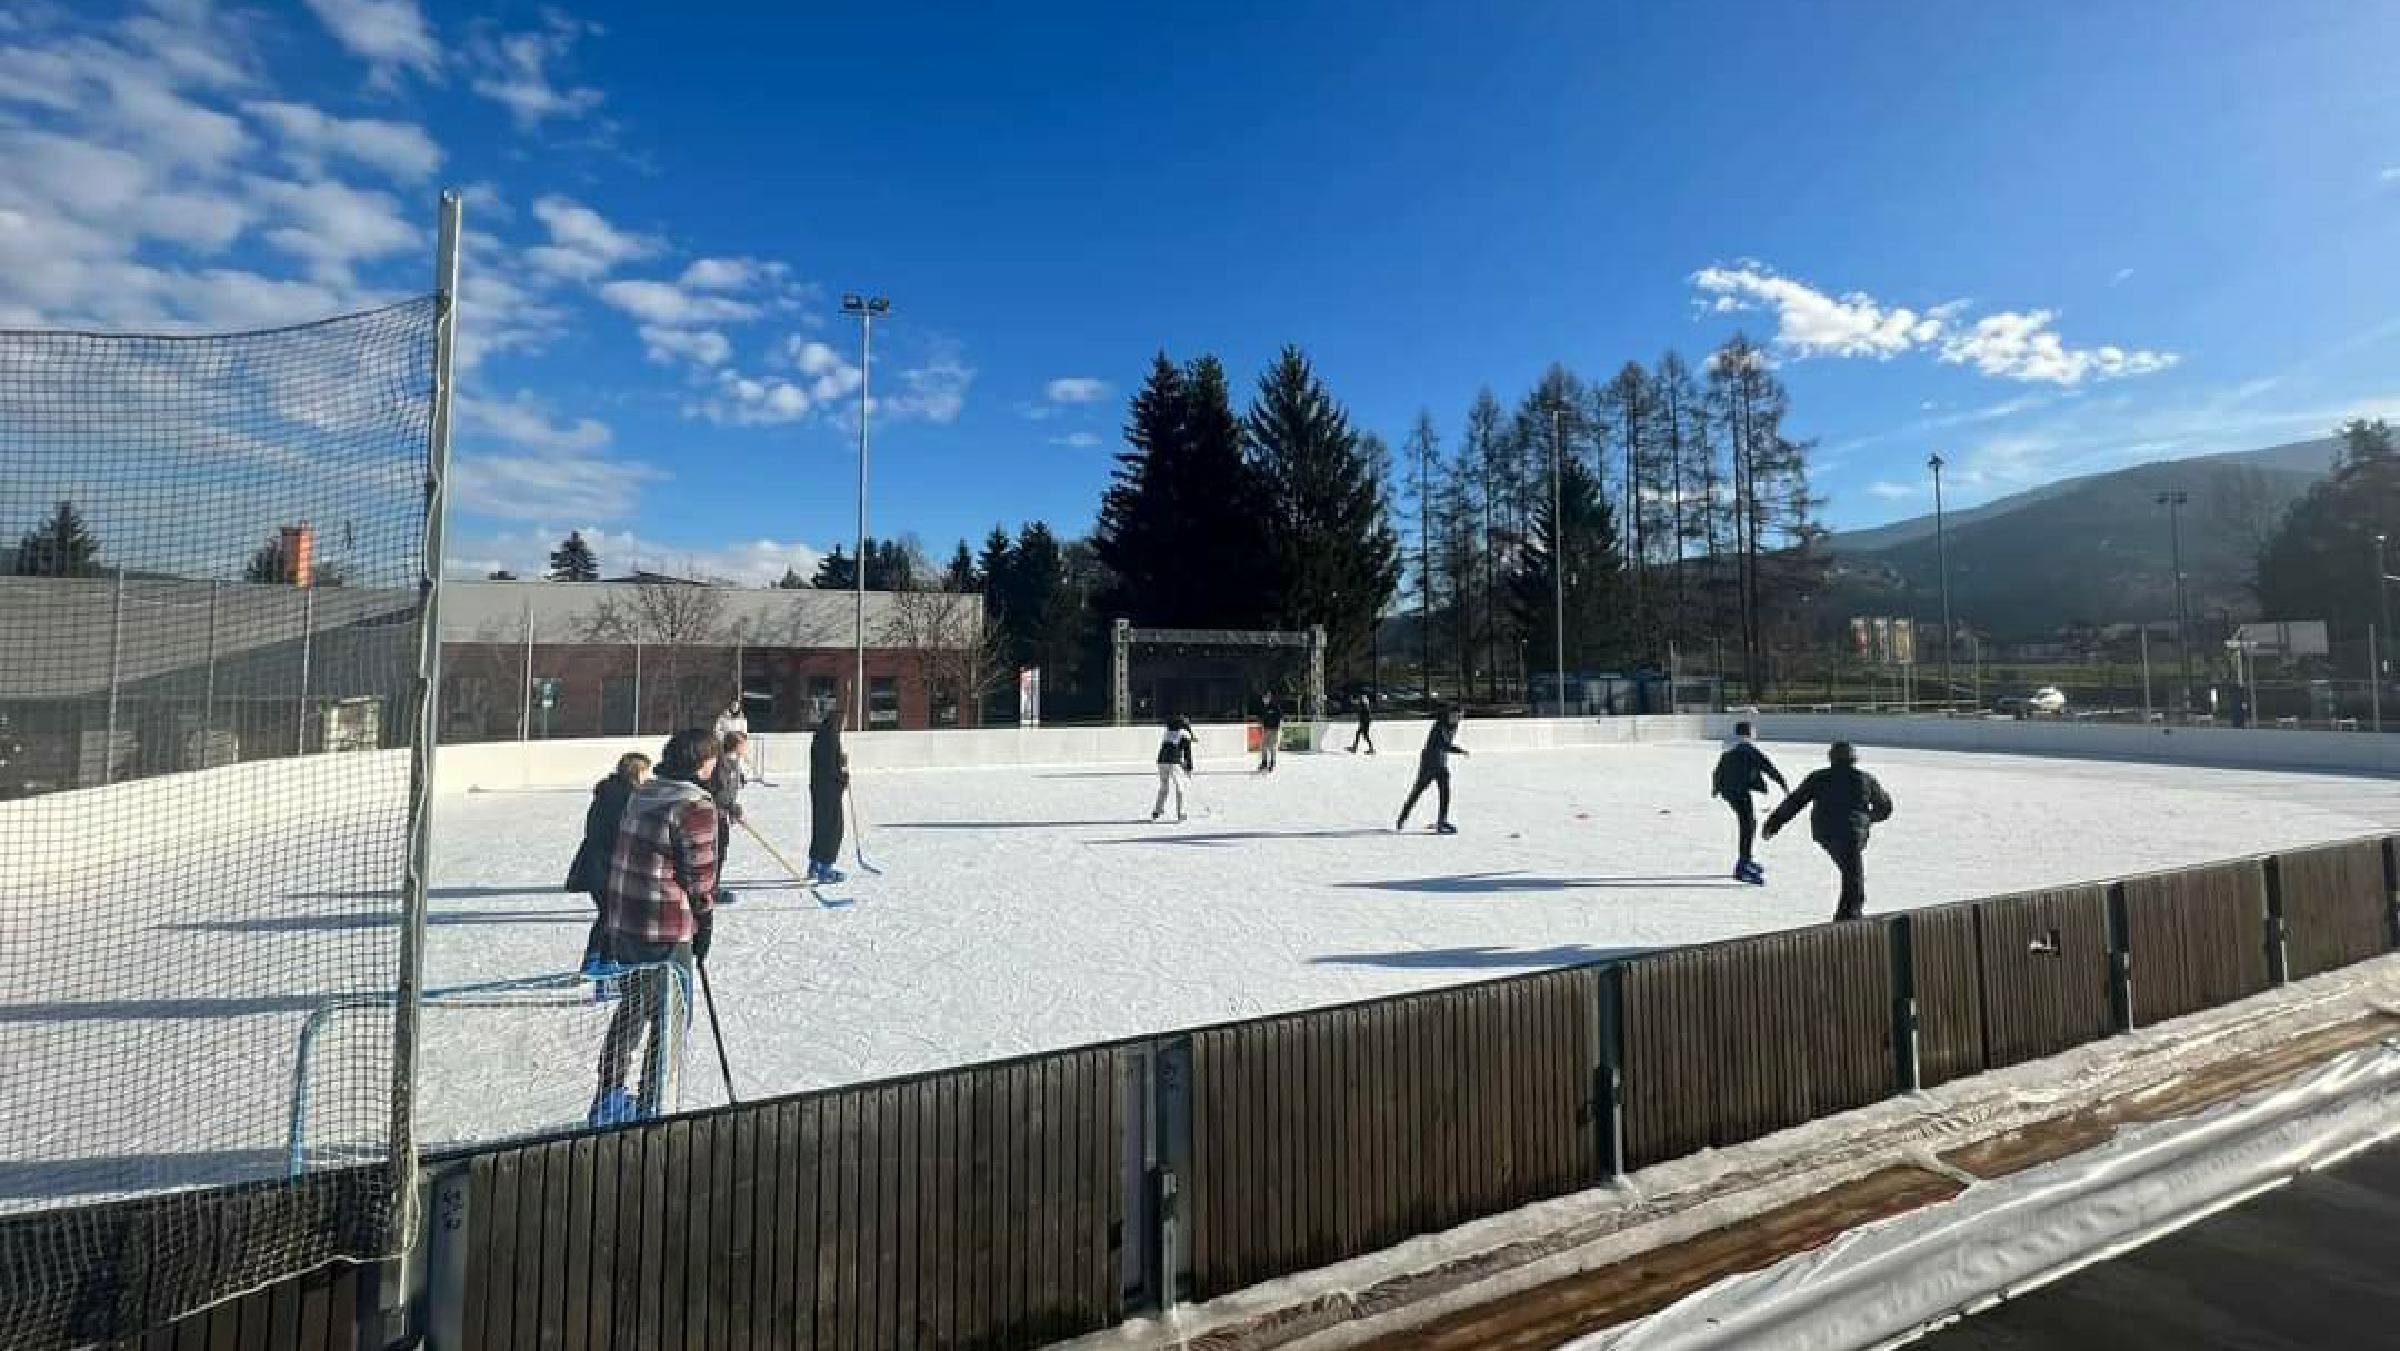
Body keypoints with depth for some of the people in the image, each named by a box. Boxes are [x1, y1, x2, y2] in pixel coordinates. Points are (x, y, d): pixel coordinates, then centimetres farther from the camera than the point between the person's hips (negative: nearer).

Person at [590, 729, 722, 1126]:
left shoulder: (642, 794, 6)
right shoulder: (697, 806, -20)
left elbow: (626, 855, 12)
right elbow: (700, 875, -17)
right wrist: (705, 921, -1)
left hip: (623, 924, 9)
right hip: (666, 934, -8)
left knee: (632, 1008, 24)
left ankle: (609, 1100, 36)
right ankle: (650, 1108, 18)